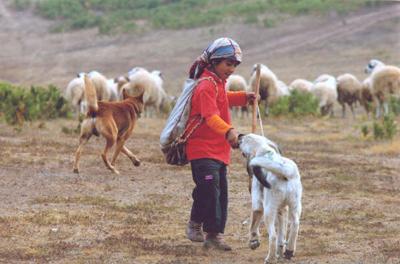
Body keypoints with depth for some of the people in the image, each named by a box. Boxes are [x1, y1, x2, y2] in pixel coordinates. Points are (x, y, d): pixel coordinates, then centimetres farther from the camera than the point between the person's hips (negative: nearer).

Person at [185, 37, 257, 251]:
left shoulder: (218, 82, 15)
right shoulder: (206, 85, -17)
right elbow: (211, 116, -33)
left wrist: (243, 97, 27)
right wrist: (228, 131, -48)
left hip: (219, 149, 10)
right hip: (202, 149, -10)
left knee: (220, 193, 7)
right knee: (209, 187, -19)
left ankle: (214, 235, 11)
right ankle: (195, 224, 0)